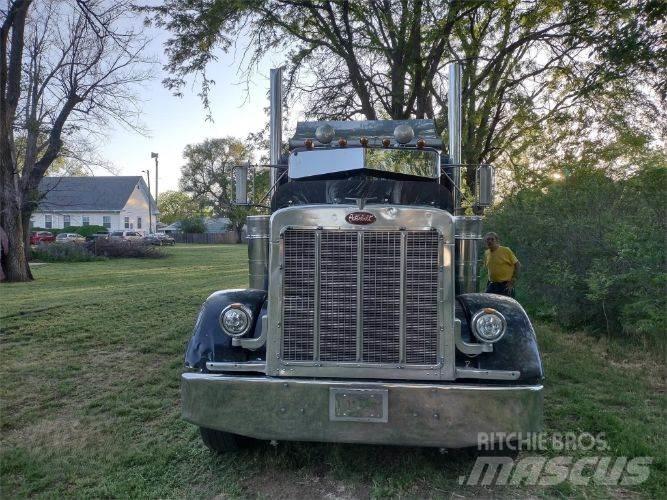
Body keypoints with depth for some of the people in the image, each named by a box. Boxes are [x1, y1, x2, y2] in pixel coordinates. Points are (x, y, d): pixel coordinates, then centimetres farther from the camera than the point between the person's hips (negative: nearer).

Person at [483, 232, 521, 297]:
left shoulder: (506, 250, -8)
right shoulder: (486, 253, 8)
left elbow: (518, 265, -6)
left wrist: (512, 282, -9)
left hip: (505, 286, -5)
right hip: (492, 285, 5)